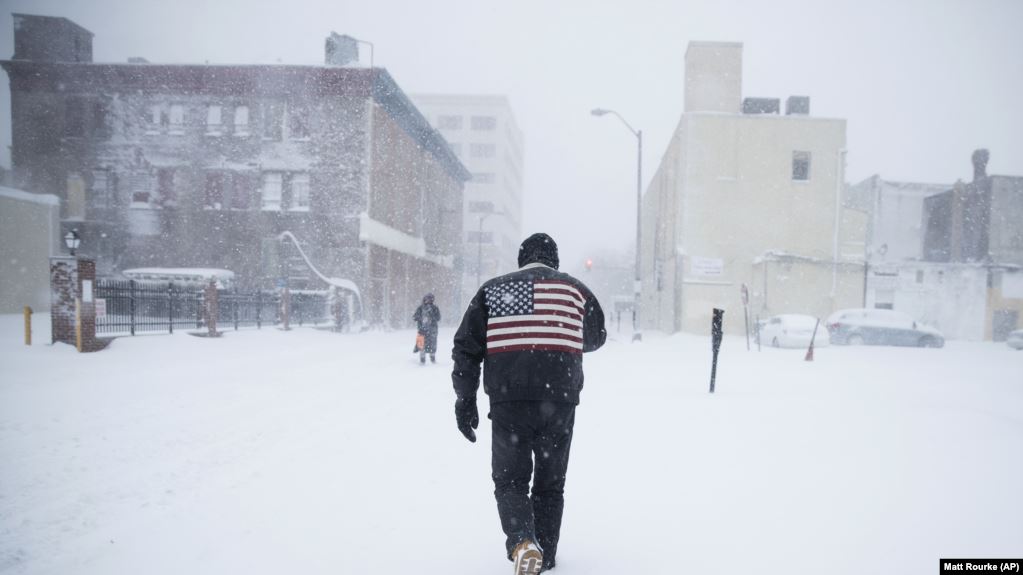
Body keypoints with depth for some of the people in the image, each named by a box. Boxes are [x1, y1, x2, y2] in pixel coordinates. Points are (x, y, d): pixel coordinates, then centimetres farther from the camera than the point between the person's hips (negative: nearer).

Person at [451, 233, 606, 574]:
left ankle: (522, 543, -14)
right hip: (559, 401, 1)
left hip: (507, 402, -1)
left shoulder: (493, 290, 10)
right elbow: (596, 338, 27)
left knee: (510, 480, 10)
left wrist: (465, 400, 7)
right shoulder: (575, 289, 11)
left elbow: (466, 347, 4)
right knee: (550, 483, 17)